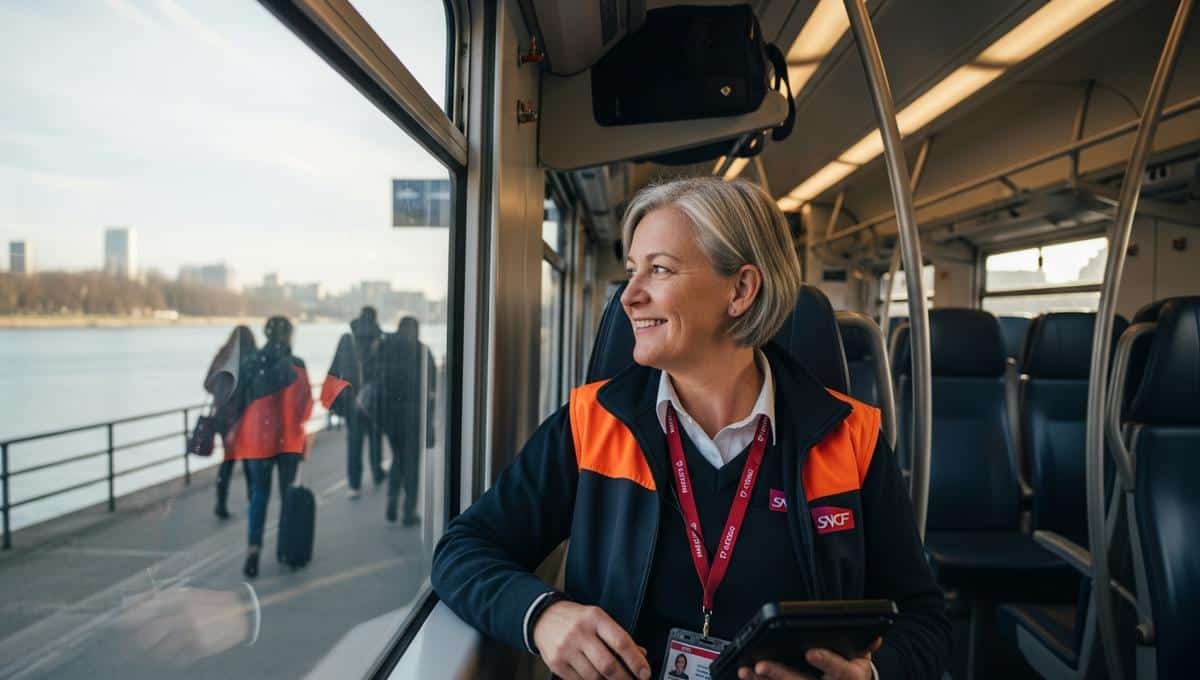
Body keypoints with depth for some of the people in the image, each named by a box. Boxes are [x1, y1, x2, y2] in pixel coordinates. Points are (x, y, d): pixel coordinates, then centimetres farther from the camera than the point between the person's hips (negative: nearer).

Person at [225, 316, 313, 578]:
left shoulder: (249, 363, -2)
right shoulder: (296, 365, -9)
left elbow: (240, 398, 2)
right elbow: (305, 403, -6)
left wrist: (235, 430, 12)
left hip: (257, 436, 2)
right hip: (289, 438, -2)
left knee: (259, 493, 10)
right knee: (288, 492, 12)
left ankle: (254, 546, -7)